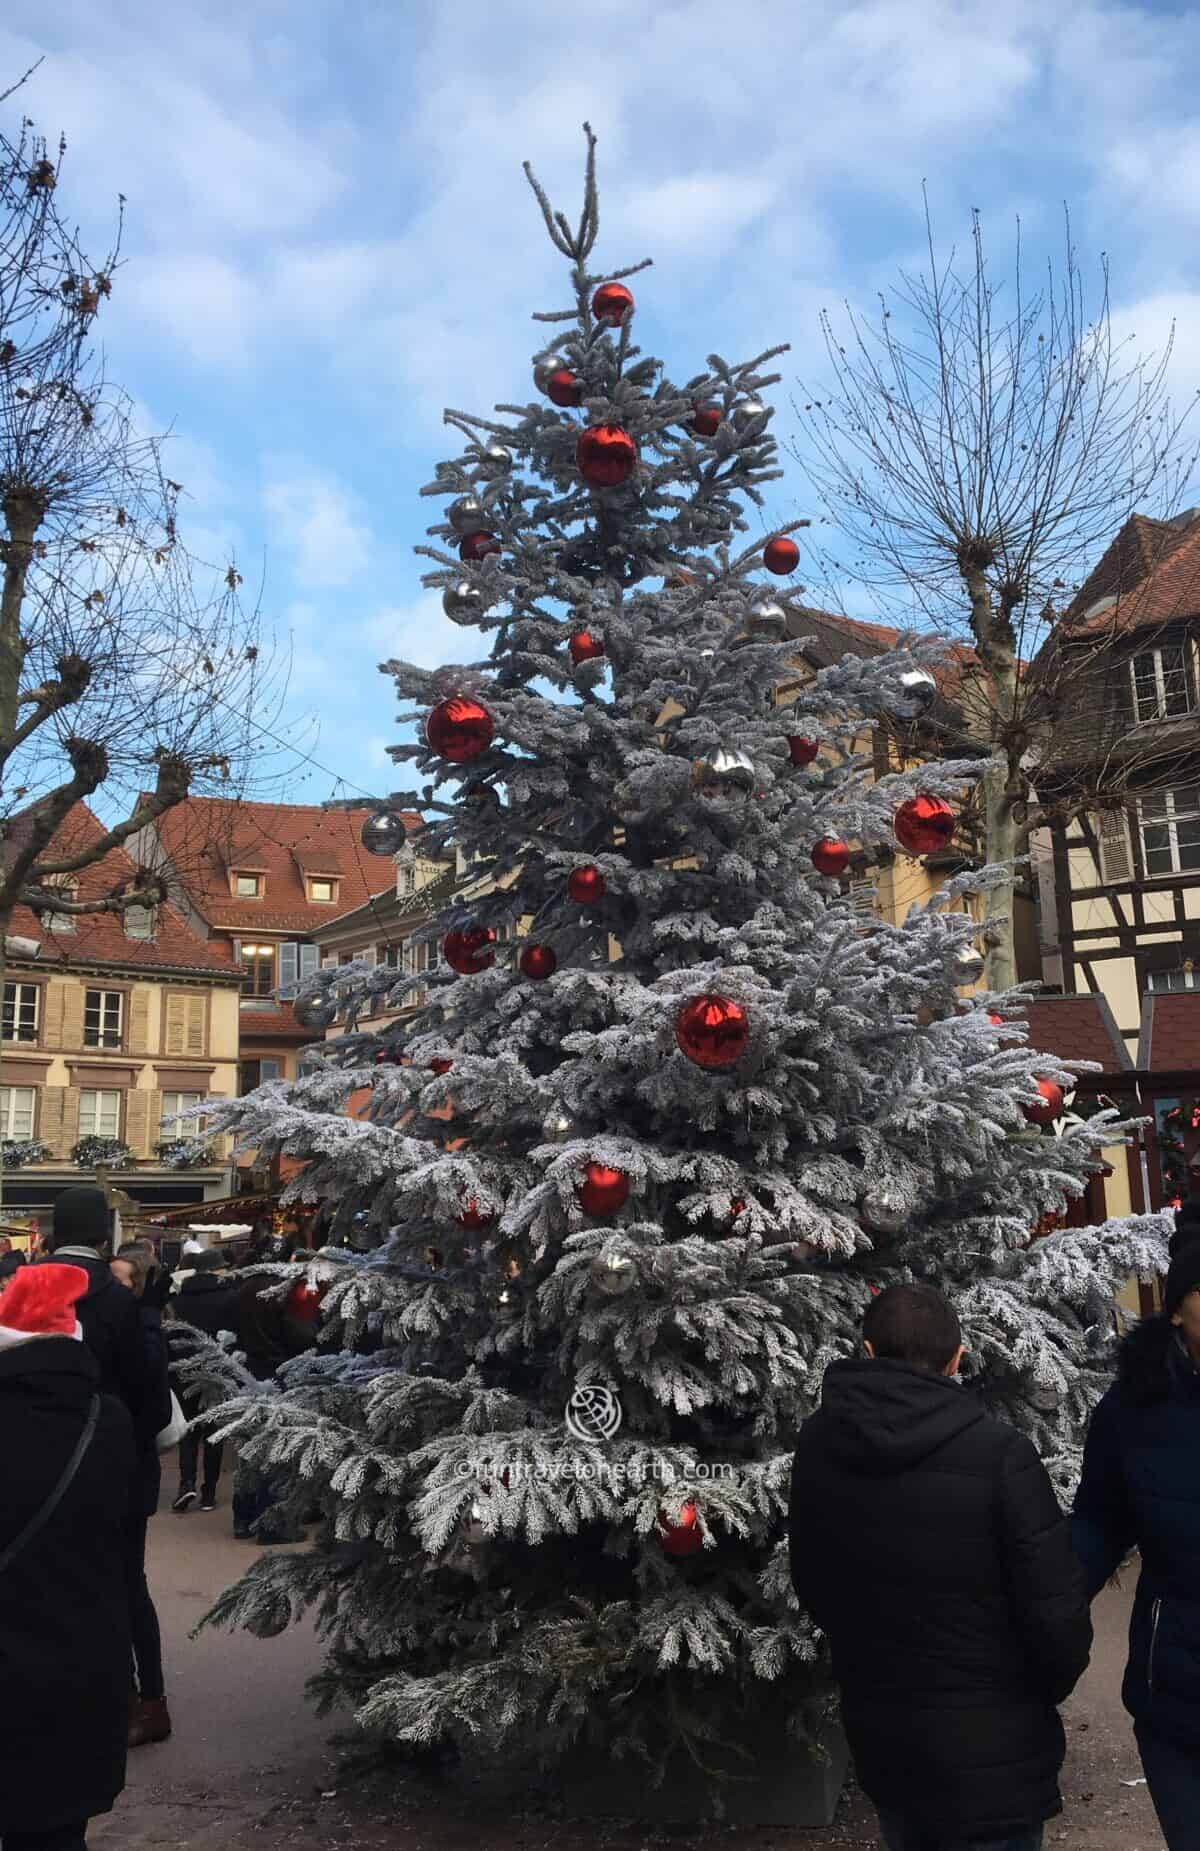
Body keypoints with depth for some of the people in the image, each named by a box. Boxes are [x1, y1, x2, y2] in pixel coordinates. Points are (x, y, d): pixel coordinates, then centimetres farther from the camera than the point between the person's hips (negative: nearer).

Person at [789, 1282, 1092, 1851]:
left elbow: (811, 1589, 5)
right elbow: (1057, 1610, -18)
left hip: (878, 1743, 5)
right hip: (990, 1758, -5)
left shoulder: (815, 1446, -6)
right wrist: (1049, 1687, 3)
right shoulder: (1000, 1454, -22)